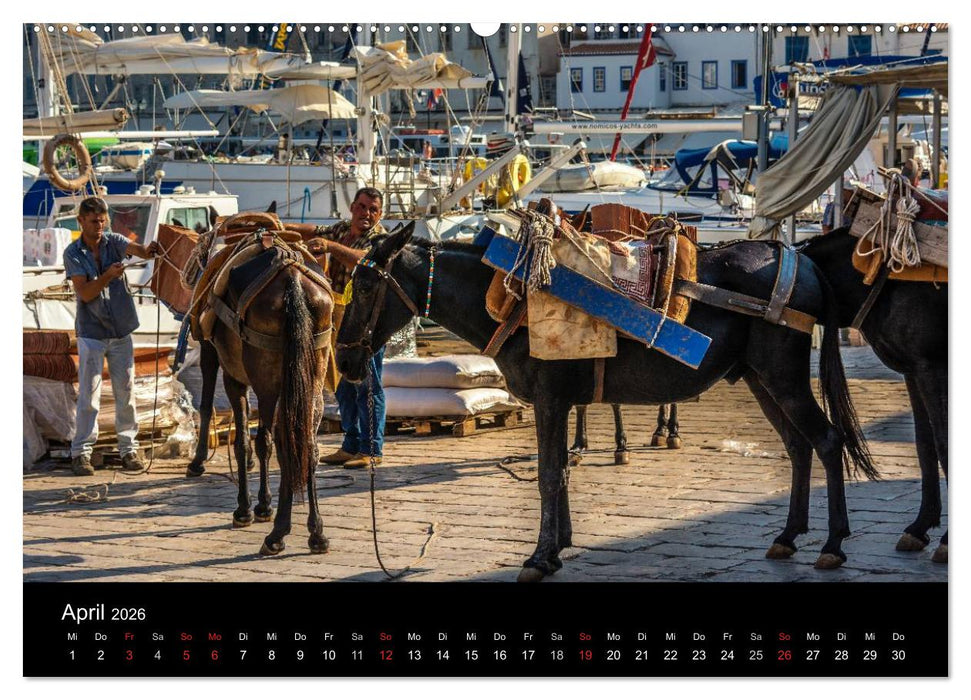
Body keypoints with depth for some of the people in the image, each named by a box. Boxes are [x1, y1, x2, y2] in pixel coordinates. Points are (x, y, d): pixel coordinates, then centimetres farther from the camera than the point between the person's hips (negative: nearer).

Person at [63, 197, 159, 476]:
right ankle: (81, 452, 2)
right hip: (91, 333, -2)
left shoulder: (114, 241, 2)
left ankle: (128, 449, 14)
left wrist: (147, 250, -43)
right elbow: (85, 293, -12)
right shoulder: (73, 254, -3)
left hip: (121, 330, 2)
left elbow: (136, 249, -20)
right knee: (89, 395, -4)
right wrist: (108, 276, -28)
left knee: (126, 392, 6)